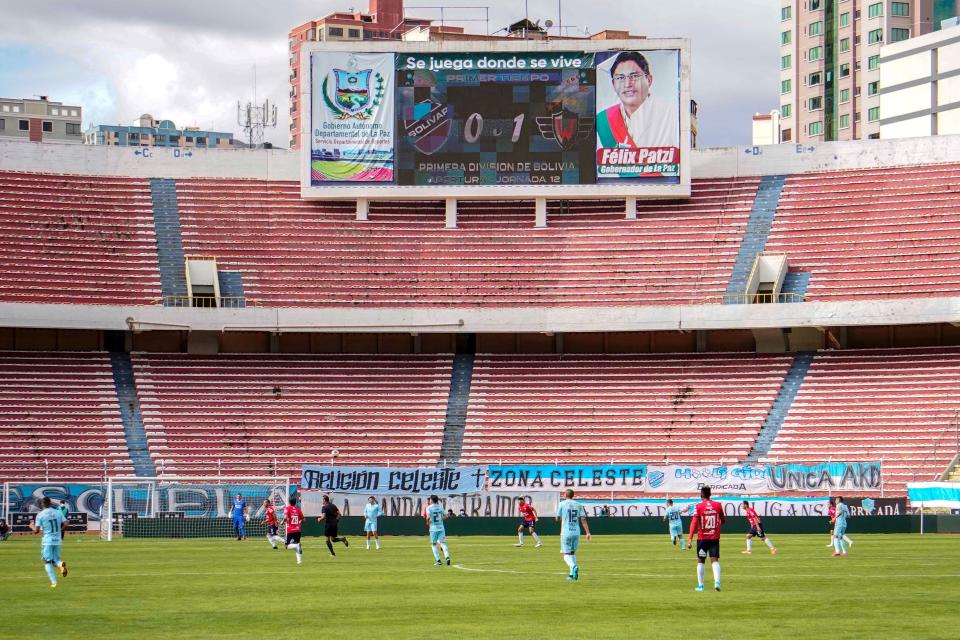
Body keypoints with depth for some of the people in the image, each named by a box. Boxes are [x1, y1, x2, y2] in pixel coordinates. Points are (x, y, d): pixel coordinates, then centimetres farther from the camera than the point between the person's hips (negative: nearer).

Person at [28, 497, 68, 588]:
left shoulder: (40, 515, -6)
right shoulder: (58, 512, 4)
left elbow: (36, 531, -8)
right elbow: (65, 524, -3)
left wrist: (32, 526, 14)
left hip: (47, 541, -3)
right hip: (57, 540, 3)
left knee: (47, 562, 6)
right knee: (55, 559, 17)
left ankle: (54, 582, -7)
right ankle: (61, 564, -20)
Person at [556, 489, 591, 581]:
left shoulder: (562, 504, -2)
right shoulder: (578, 505, 8)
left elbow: (558, 519, 3)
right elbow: (583, 519, 0)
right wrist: (588, 532, -4)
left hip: (566, 532, -4)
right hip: (576, 532, 4)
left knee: (566, 554, -2)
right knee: (572, 553, 18)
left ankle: (574, 566, -30)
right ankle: (572, 574, 14)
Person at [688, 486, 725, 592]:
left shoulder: (698, 506, -7)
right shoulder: (718, 505, 1)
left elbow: (694, 522, -15)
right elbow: (723, 520, 13)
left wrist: (690, 538, -17)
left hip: (702, 538, -2)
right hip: (715, 538, 2)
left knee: (701, 561, 11)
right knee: (715, 560, 0)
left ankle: (700, 585, 12)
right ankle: (717, 581, -21)